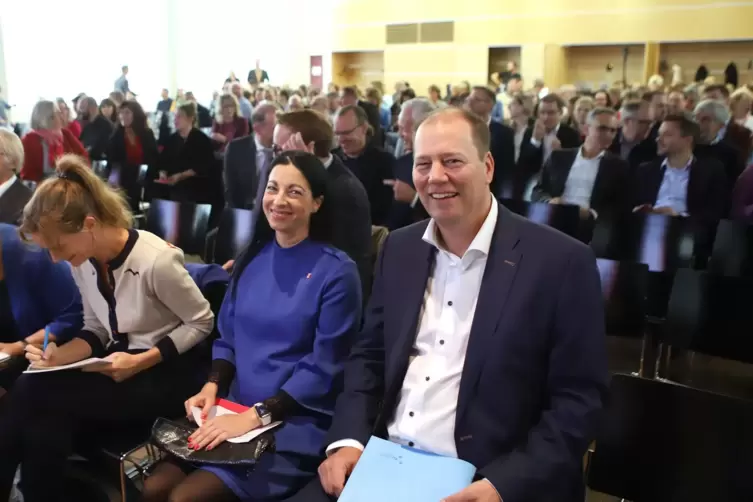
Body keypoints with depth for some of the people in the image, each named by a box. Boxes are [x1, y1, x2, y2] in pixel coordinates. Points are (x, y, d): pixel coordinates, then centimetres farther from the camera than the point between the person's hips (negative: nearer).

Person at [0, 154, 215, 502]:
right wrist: (58, 356, -10)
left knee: (28, 393, -22)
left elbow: (201, 323, -12)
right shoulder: (82, 261, 1)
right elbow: (95, 330, 11)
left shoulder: (155, 260, -23)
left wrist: (140, 362, -21)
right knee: (42, 434, -26)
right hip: (116, 368, 6)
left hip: (165, 377, -6)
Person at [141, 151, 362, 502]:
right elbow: (228, 339, 14)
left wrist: (256, 415, -19)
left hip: (296, 423, -5)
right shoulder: (251, 259, 8)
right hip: (236, 411, 5)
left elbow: (323, 369, -13)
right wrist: (212, 385, -5)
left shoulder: (336, 271, -10)